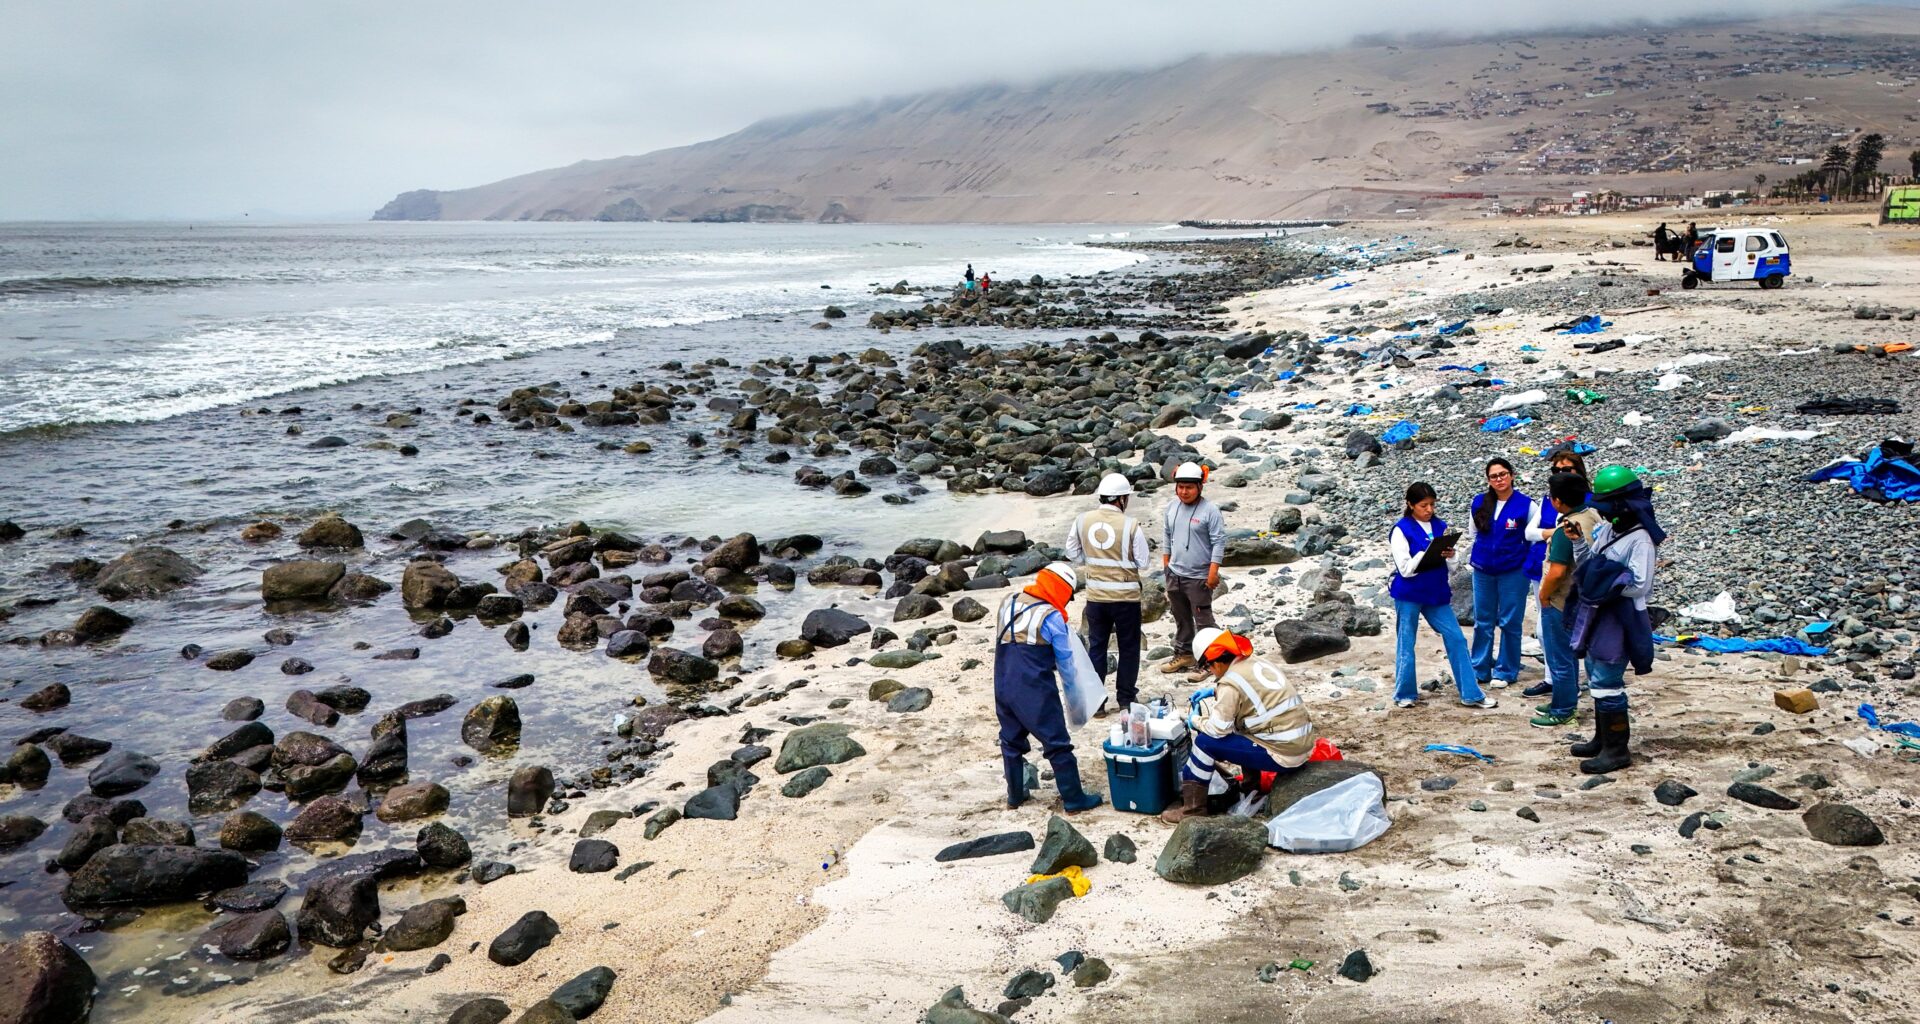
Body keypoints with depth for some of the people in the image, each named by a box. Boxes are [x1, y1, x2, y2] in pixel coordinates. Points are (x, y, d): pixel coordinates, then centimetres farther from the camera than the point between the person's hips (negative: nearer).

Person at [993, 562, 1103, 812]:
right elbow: (1065, 660, -2)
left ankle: (1015, 795, 27)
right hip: (1036, 692, -6)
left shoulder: (1007, 603, 6)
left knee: (1011, 741, 20)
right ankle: (1073, 799, 8)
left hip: (1003, 687, 6)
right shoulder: (1051, 617, -11)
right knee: (1058, 745, 4)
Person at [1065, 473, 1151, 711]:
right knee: (1129, 647, 13)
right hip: (1125, 596, -3)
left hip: (1095, 595, 3)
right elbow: (1144, 562, -9)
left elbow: (1072, 553, 6)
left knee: (1096, 647, 13)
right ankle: (1126, 698, 21)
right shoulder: (1130, 526, -16)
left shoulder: (1083, 520, -5)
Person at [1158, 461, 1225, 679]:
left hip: (1199, 577, -7)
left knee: (1203, 620, -1)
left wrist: (1213, 572, -18)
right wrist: (1166, 563, 17)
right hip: (1175, 574, 7)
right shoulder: (1172, 507, 6)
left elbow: (1219, 542, -14)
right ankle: (1183, 654, 31)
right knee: (1181, 618, 18)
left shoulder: (1209, 510, -14)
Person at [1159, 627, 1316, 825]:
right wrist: (1214, 692, 24)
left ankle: (1193, 808, 1)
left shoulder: (1230, 683, -16)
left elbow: (1218, 728, -18)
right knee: (1238, 724, 31)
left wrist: (1196, 721, 2)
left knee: (1205, 742, -5)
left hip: (1283, 756, -9)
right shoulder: (1258, 662, 8)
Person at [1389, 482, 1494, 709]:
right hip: (1409, 595, -4)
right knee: (1406, 644, 6)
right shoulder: (1402, 530, -9)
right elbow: (1406, 569, -12)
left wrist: (1449, 555, -11)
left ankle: (1471, 694, 9)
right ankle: (1405, 694, 20)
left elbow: (1449, 563, 12)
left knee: (1456, 639, 2)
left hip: (1436, 593, 4)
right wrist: (1429, 552, -20)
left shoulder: (1440, 526, 5)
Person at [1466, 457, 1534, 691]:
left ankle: (1505, 671, 14)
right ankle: (1480, 669, 19)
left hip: (1513, 571, -3)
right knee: (1482, 622, 10)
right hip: (1483, 570, 3)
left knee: (1510, 622, 3)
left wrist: (1528, 564, 0)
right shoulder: (1479, 503, 2)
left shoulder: (1525, 504, -8)